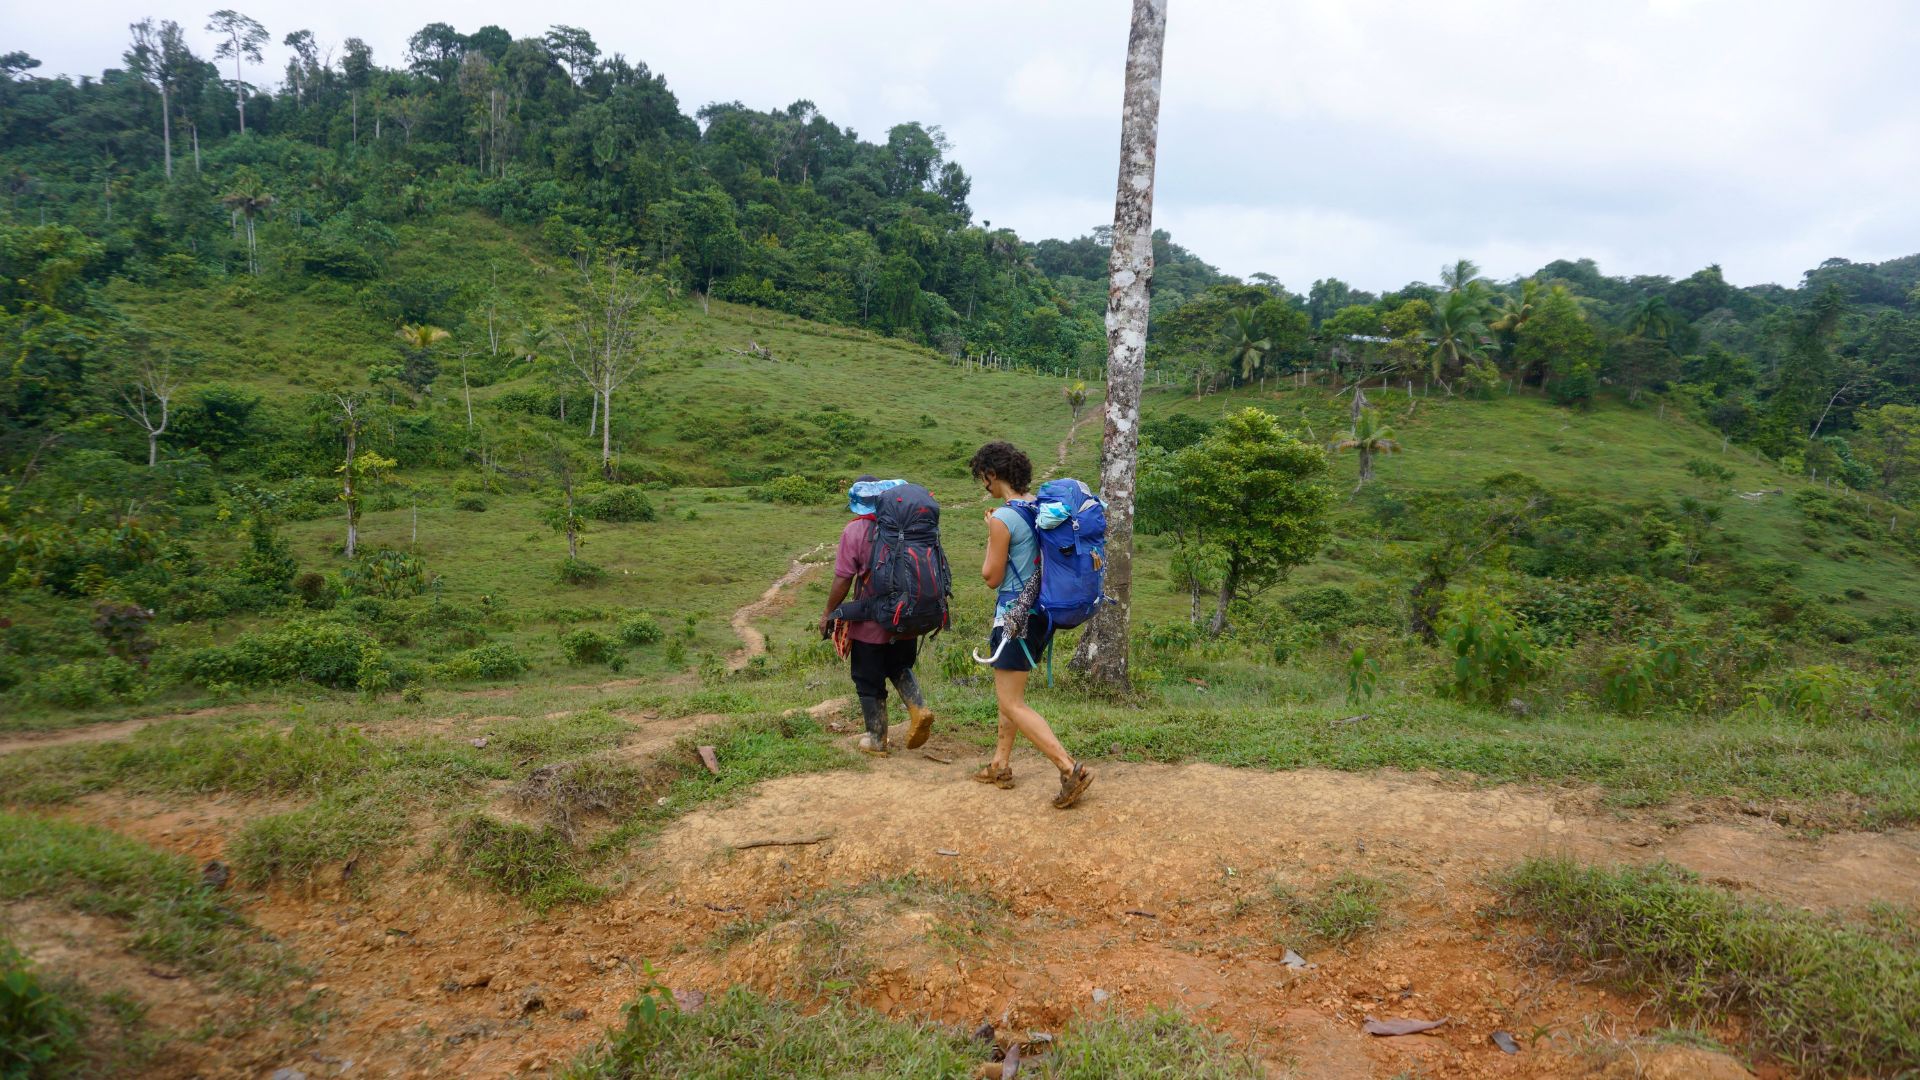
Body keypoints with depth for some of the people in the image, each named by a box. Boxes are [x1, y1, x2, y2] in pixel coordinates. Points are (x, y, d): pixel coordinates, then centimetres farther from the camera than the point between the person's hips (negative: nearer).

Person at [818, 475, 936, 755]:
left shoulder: (855, 531, -14)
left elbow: (843, 580, -15)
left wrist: (828, 613, -1)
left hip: (870, 623, -5)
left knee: (869, 681, 10)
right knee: (900, 668, 25)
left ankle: (876, 740, 19)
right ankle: (919, 709, 3)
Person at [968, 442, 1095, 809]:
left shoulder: (1002, 519, -19)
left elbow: (991, 577, -12)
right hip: (1042, 610, 9)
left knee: (1012, 703, -3)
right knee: (1009, 691, 21)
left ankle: (1070, 769, -10)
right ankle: (1001, 765, 28)